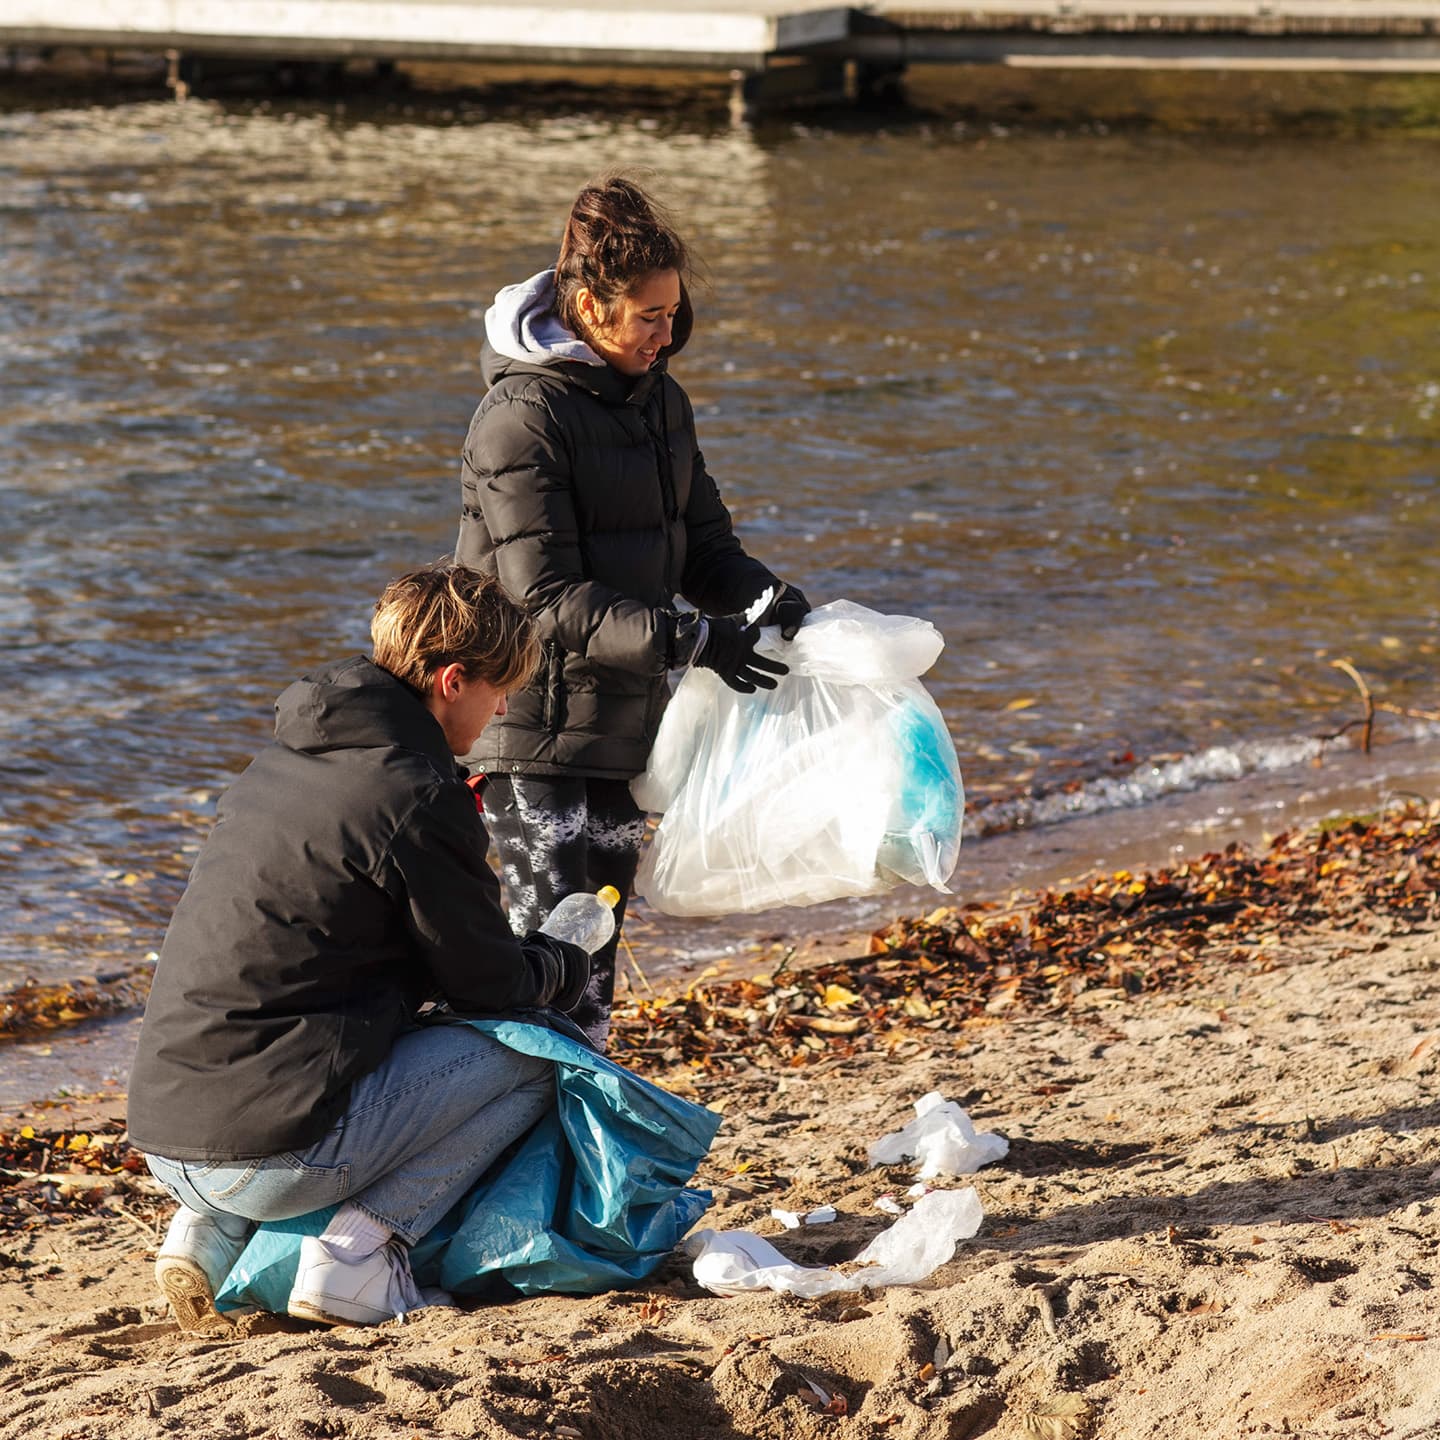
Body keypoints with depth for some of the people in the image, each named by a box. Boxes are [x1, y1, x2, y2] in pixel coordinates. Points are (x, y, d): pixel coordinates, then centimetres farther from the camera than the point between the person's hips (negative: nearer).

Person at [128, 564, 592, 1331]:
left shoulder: (281, 758, 16)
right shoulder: (418, 800, -9)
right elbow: (491, 983, 0)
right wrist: (564, 966, 23)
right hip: (272, 1148, -8)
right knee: (527, 1060, 5)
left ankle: (212, 1232, 14)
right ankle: (357, 1255, -6)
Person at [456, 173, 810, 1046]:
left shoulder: (659, 400, 9)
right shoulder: (524, 417, -16)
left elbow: (702, 545, 14)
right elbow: (547, 599, -21)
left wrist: (768, 600, -9)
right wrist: (686, 640, -30)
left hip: (626, 728, 8)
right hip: (538, 733, -8)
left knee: (596, 971, 13)